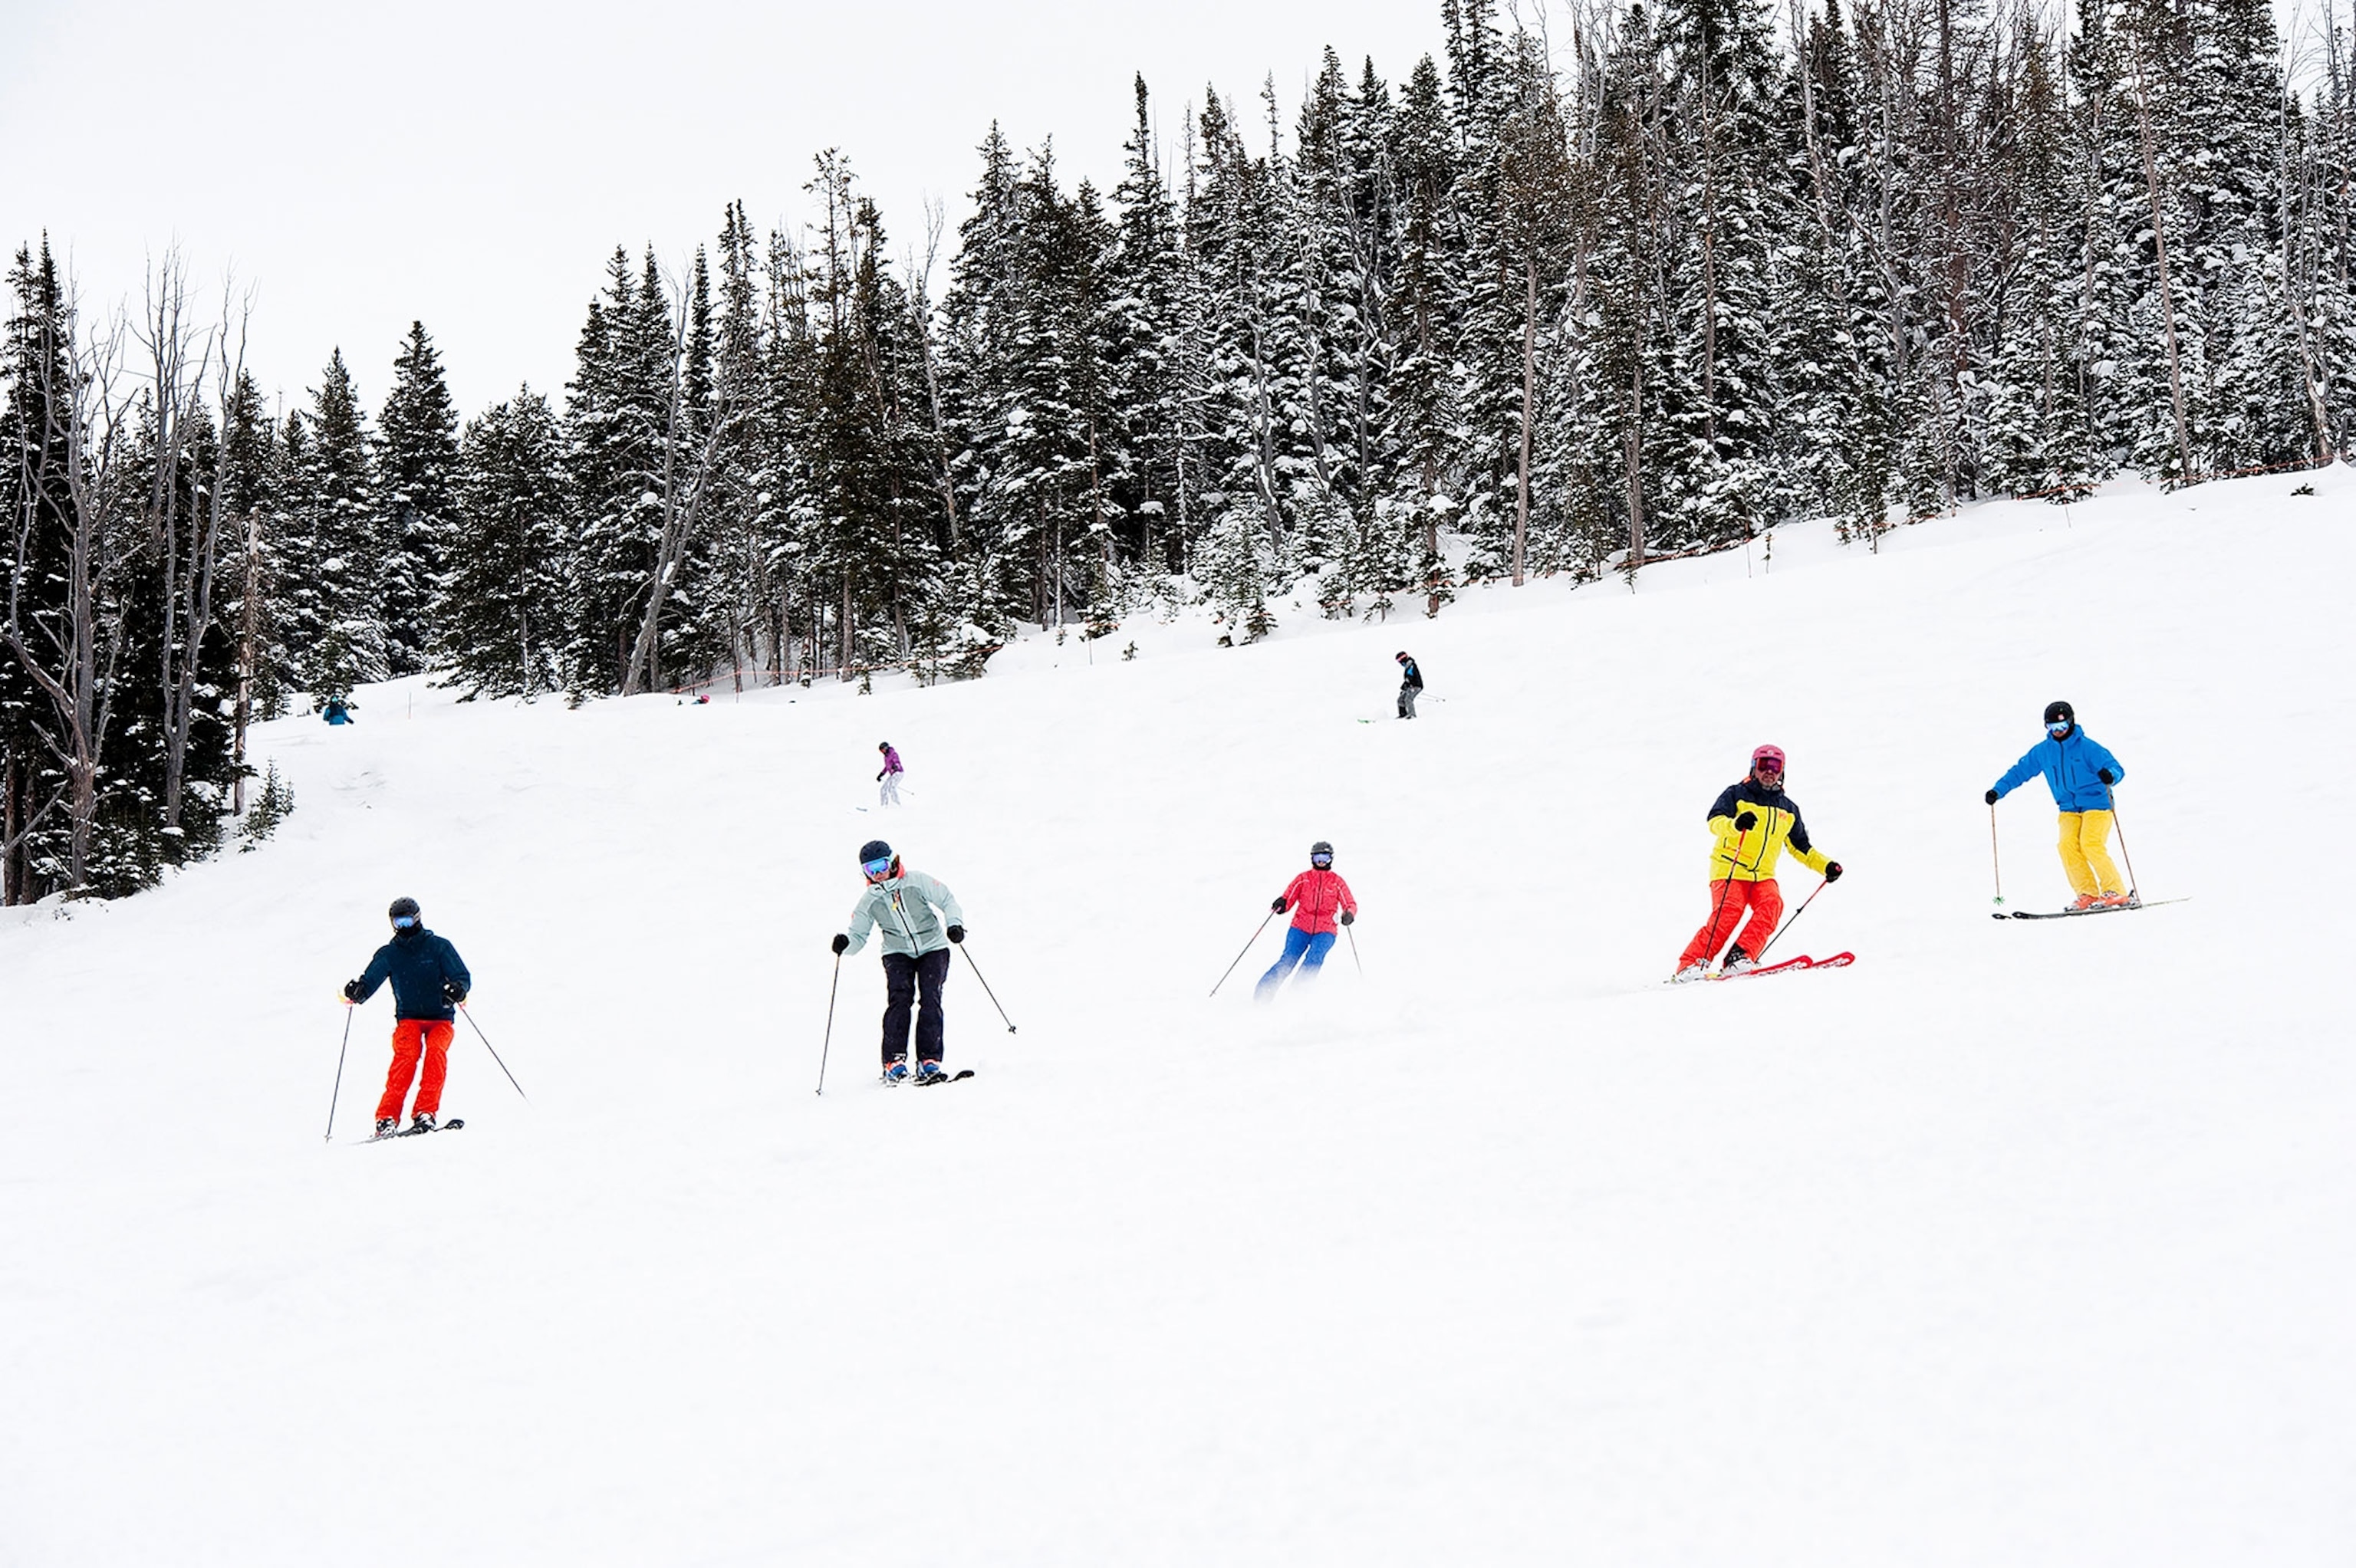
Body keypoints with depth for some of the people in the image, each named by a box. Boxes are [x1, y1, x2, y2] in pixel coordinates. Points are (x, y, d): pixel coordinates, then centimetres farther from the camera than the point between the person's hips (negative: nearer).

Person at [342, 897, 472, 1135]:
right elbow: (371, 979, -4)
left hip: (440, 1018, 0)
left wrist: (457, 989, -27)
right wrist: (356, 992, -27)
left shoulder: (439, 947, 2)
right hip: (408, 1018, 0)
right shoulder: (389, 953, 7)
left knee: (436, 1051, -28)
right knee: (407, 1053, -27)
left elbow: (463, 976, -4)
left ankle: (426, 1112, -31)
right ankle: (387, 1117, -31)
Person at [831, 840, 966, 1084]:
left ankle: (929, 1061, -16)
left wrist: (955, 924, -20)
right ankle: (894, 1061, -21)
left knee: (930, 998, -17)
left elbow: (947, 900, -3)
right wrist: (845, 944, -21)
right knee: (899, 998, -20)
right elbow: (858, 936, 1)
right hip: (898, 953, 1)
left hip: (933, 948, -1)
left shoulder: (917, 881, -8)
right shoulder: (868, 901, -2)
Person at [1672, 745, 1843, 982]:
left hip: (1763, 876, 4)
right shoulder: (1736, 794, 5)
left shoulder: (1788, 809, 20)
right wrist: (1735, 824, -36)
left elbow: (1801, 847, 28)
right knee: (1729, 912, -27)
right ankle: (1691, 964, -25)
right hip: (1729, 870, -4)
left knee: (1772, 905, -26)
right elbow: (1715, 822, -13)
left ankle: (1740, 958, -33)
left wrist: (1826, 866, 13)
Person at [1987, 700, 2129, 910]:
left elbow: (2117, 769, -14)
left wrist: (2109, 775, -38)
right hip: (2069, 809, 5)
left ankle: (2116, 893, -16)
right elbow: (2021, 771, 16)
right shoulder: (2042, 751, 6)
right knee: (2068, 845, -19)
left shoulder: (2087, 747, -8)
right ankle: (2088, 894, -14)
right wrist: (1998, 790, 7)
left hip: (2096, 804, -5)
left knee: (2091, 845, -23)